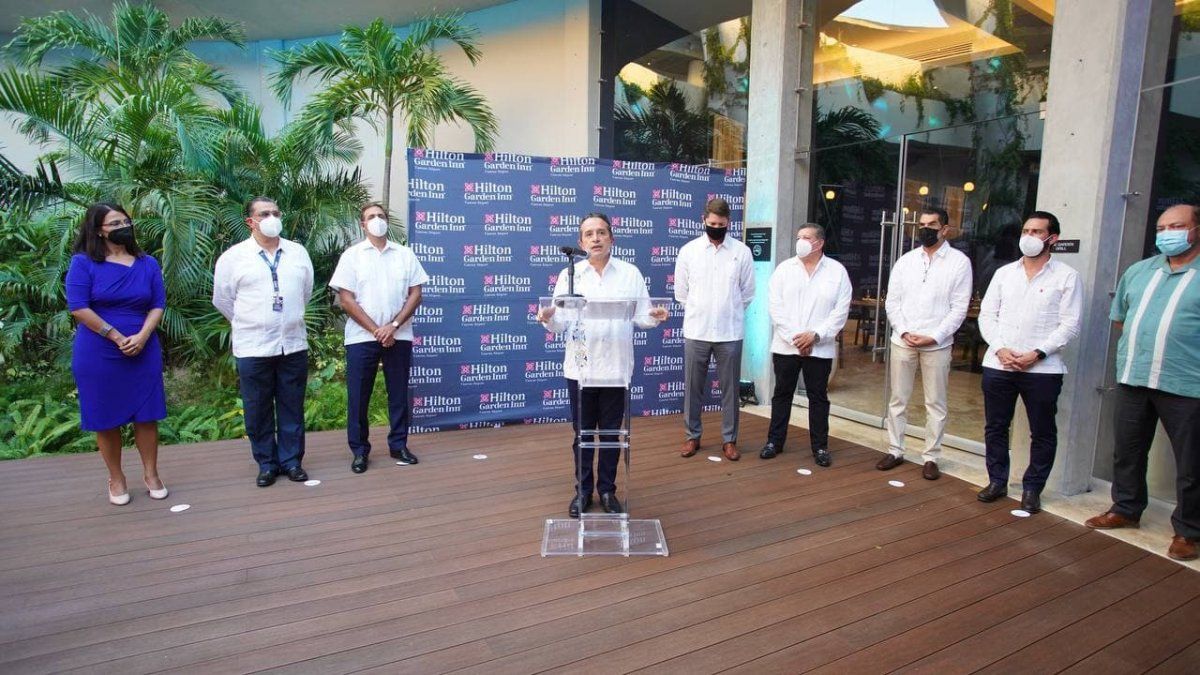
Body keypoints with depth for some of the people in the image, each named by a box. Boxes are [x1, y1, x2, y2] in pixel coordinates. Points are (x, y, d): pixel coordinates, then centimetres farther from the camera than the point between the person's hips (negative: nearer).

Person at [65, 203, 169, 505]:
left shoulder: (148, 264, 6)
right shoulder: (83, 263, -4)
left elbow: (158, 305, 3)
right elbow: (78, 307, -11)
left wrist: (141, 337, -12)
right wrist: (117, 338, -13)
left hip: (144, 352, 2)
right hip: (98, 355, -2)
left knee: (146, 415, 6)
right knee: (106, 418, 6)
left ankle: (151, 474, 19)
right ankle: (116, 479, 21)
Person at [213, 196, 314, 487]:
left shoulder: (298, 252, 6)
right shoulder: (233, 257, -2)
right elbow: (222, 299, 7)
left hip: (293, 344, 2)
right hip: (253, 347, -2)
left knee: (292, 408, 9)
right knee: (258, 410, 6)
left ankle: (291, 460, 21)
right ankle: (267, 463, 19)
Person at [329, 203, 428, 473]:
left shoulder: (405, 254, 6)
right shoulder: (352, 255, 1)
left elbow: (415, 294, 3)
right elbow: (346, 299, -5)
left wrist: (393, 326, -9)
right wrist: (375, 330, -10)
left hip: (399, 337, 2)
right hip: (361, 337, -1)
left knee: (399, 393, 8)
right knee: (358, 396, 3)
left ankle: (398, 444, 21)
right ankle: (359, 450, 15)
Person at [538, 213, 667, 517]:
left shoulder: (630, 274, 3)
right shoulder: (569, 275, 3)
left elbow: (640, 316, 1)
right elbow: (561, 322, -2)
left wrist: (654, 317, -21)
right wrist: (549, 318, -24)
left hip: (615, 367, 0)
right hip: (580, 367, 0)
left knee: (611, 432, 10)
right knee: (582, 432, 10)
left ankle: (607, 489, 26)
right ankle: (583, 490, 25)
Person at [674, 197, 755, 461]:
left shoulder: (742, 251, -1)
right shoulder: (688, 250, -1)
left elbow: (748, 293, 7)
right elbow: (681, 292, 7)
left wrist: (730, 314, 10)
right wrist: (697, 313, 11)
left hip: (730, 333, 0)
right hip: (696, 331, 0)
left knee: (730, 388, 8)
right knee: (693, 387, 9)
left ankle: (729, 440, 20)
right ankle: (692, 436, 23)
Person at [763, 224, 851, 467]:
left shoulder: (837, 271, 1)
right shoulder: (784, 268, 3)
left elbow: (841, 310, -5)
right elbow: (775, 306, -4)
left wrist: (815, 335, -14)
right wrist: (794, 337, -12)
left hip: (820, 348, -1)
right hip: (786, 345, 1)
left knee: (818, 397, 8)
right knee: (782, 394, 10)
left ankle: (820, 446, 19)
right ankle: (774, 441, 21)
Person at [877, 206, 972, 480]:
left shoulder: (959, 261, -1)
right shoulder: (905, 261, 8)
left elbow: (959, 307, -5)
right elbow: (892, 301, 5)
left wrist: (934, 336, -13)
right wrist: (904, 332, -8)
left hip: (937, 344, -3)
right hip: (902, 341, 3)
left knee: (935, 404, 5)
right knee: (898, 400, 9)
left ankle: (931, 457, 16)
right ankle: (895, 451, 20)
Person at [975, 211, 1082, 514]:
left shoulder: (1066, 277, 0)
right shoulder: (1004, 273, 10)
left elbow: (1070, 324, -5)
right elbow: (987, 315, 7)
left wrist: (1037, 353, -15)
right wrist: (1000, 348, -7)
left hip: (1042, 368, -3)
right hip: (997, 365, 3)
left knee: (1042, 433, 7)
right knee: (995, 427, 11)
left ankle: (1032, 488, 22)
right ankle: (997, 481, 25)